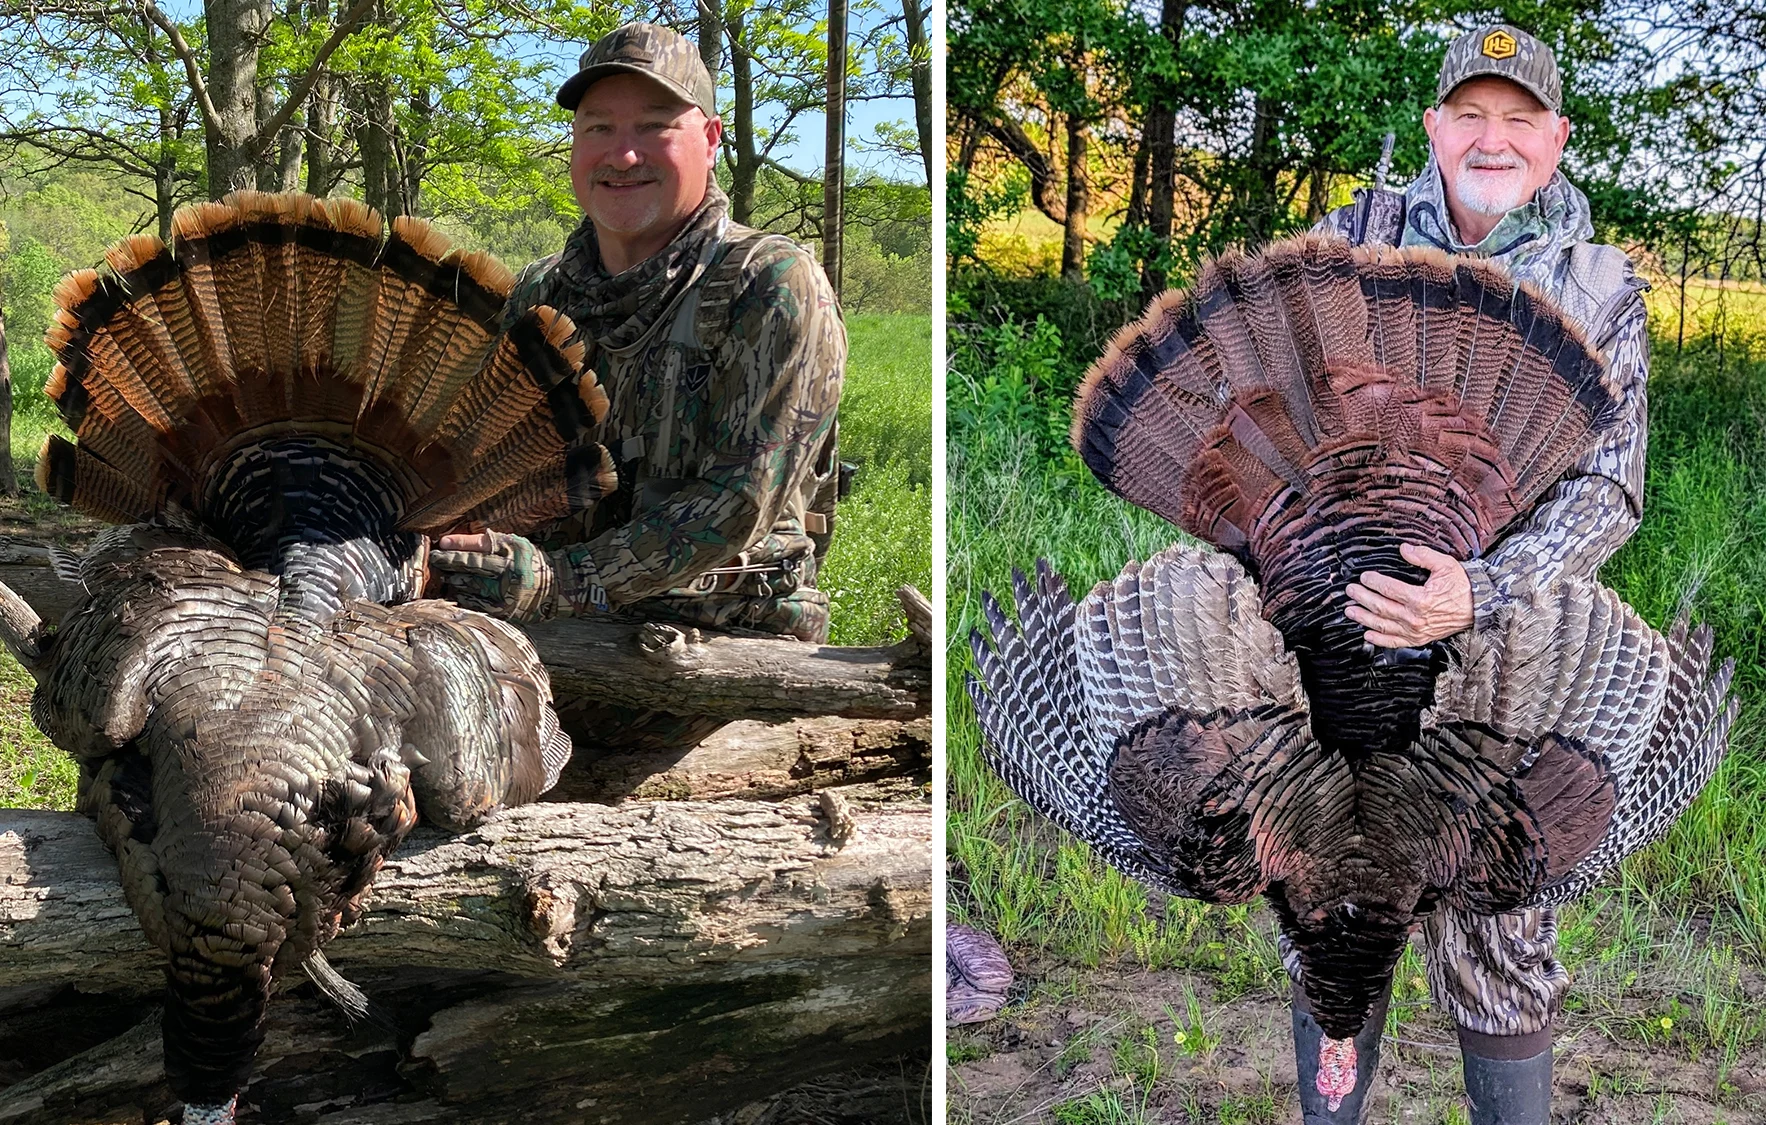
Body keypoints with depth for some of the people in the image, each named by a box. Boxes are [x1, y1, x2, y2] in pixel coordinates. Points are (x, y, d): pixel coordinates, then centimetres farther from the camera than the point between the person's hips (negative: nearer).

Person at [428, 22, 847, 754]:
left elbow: (734, 507, -15)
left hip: (716, 633, -7)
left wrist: (560, 583, -25)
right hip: (567, 628, 7)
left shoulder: (772, 287, -7)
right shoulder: (539, 297, 13)